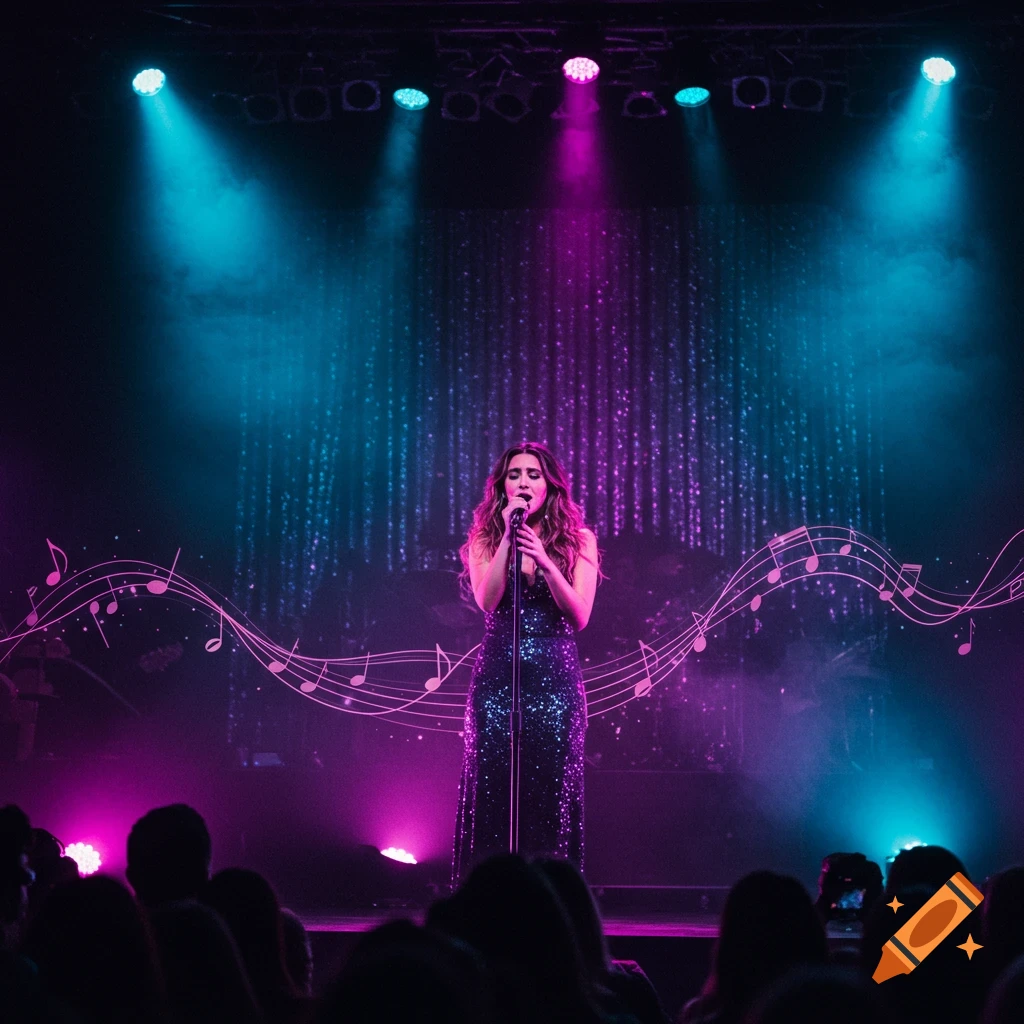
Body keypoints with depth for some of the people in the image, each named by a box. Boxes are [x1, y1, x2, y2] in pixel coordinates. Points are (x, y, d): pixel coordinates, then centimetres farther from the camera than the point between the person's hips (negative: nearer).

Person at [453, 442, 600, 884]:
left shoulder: (578, 540, 6)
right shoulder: (484, 538, 8)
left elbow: (579, 616, -5)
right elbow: (487, 600, -9)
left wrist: (544, 561, -18)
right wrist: (508, 536, -12)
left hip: (556, 677, -1)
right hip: (496, 676, 1)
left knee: (551, 793, -1)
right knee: (491, 792, -1)